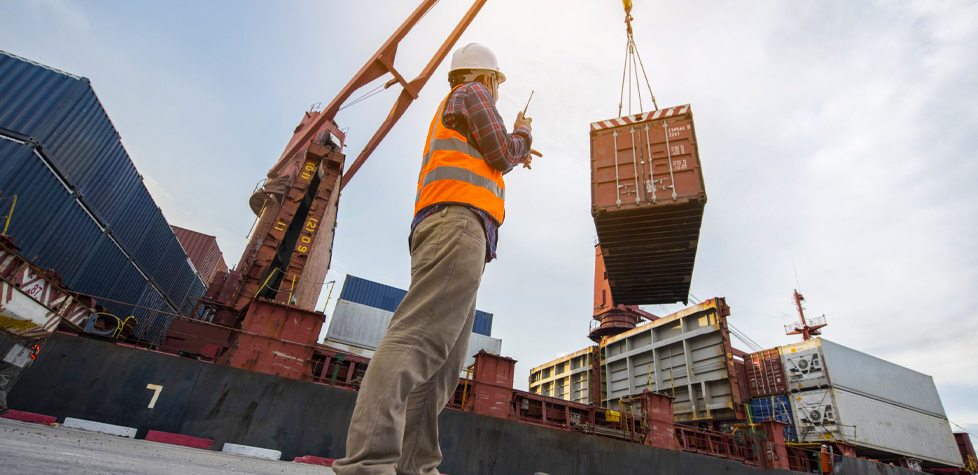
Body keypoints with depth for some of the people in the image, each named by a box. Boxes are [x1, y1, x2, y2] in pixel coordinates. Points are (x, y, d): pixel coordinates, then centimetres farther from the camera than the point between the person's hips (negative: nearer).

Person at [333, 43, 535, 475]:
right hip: (459, 223, -9)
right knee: (419, 336, -24)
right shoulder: (472, 93, 13)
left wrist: (514, 154, 53)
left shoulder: (446, 115, 39)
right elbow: (503, 155, 1)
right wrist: (523, 133, 22)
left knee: (444, 362, 0)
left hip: (444, 227, 10)